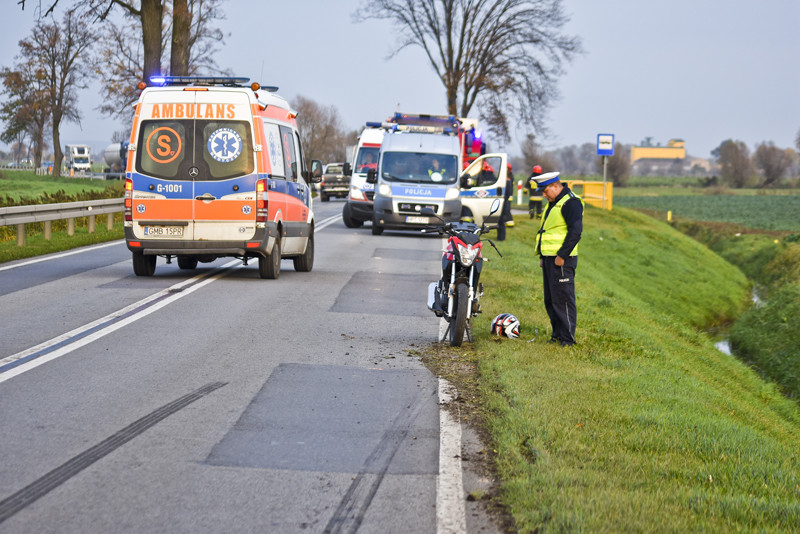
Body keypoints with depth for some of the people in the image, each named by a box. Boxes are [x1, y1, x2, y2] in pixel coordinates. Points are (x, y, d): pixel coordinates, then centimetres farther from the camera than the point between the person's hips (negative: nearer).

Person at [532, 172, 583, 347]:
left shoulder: (570, 202, -12)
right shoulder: (553, 203, 19)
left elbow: (575, 231, -19)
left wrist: (562, 256, -20)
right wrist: (542, 256, 21)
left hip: (561, 260, -10)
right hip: (549, 259, 10)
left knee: (562, 299, -9)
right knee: (550, 299, 12)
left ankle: (567, 337, -5)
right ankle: (557, 334, 20)